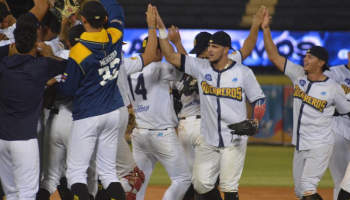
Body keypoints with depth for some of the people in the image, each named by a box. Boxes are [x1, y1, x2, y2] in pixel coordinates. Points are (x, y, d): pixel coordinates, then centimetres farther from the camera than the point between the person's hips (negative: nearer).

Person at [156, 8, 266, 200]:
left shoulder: (243, 72, -6)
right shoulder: (201, 67, 1)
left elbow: (259, 100, 0)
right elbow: (171, 56, -2)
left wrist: (255, 122, -18)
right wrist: (161, 29, -12)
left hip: (234, 141, -4)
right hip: (209, 140, 4)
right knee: (200, 183, 2)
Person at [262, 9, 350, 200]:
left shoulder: (333, 89, -10)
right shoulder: (298, 75, 1)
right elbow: (274, 56, 1)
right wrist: (265, 29, -7)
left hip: (320, 146, -6)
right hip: (300, 146, 6)